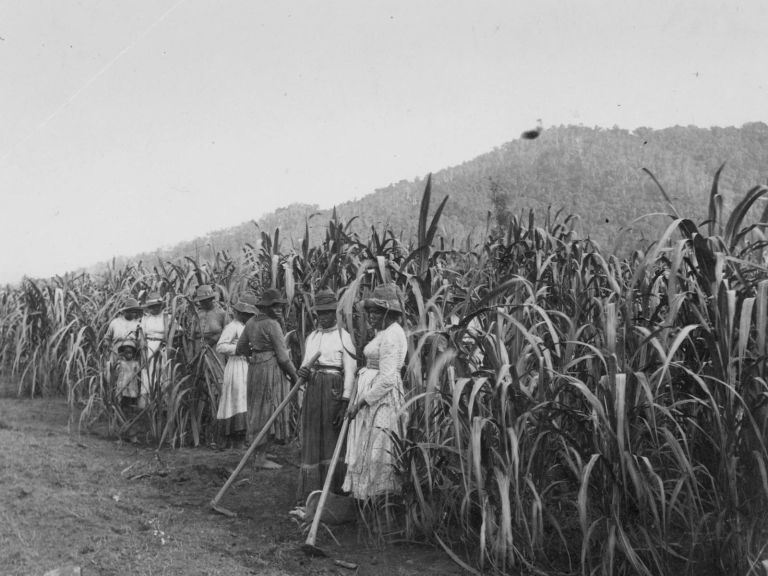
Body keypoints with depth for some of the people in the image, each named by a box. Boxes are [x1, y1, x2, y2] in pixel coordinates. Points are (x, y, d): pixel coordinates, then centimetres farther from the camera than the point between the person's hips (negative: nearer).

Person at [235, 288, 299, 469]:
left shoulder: (251, 322, 8)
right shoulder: (272, 324, -15)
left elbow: (240, 349, 13)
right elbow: (282, 355, -15)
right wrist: (295, 376, -5)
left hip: (255, 368, 8)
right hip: (271, 369, -8)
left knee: (259, 411, 15)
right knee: (268, 412, -1)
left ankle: (261, 452, 24)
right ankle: (261, 458, 3)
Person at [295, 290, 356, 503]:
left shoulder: (343, 336, -2)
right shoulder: (311, 337, 14)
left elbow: (350, 371, -7)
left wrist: (345, 403, -14)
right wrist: (302, 372, -6)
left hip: (333, 389, -5)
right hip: (312, 389, 5)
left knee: (332, 439, -3)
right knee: (311, 439, 4)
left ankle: (334, 491, 7)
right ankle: (309, 493, 10)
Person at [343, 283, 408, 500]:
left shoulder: (391, 335, -17)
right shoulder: (383, 332, 14)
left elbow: (387, 378, -22)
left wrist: (362, 401, -18)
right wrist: (359, 400, 15)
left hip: (383, 398, -10)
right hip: (371, 393, 10)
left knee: (377, 450, -1)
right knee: (367, 448, 14)